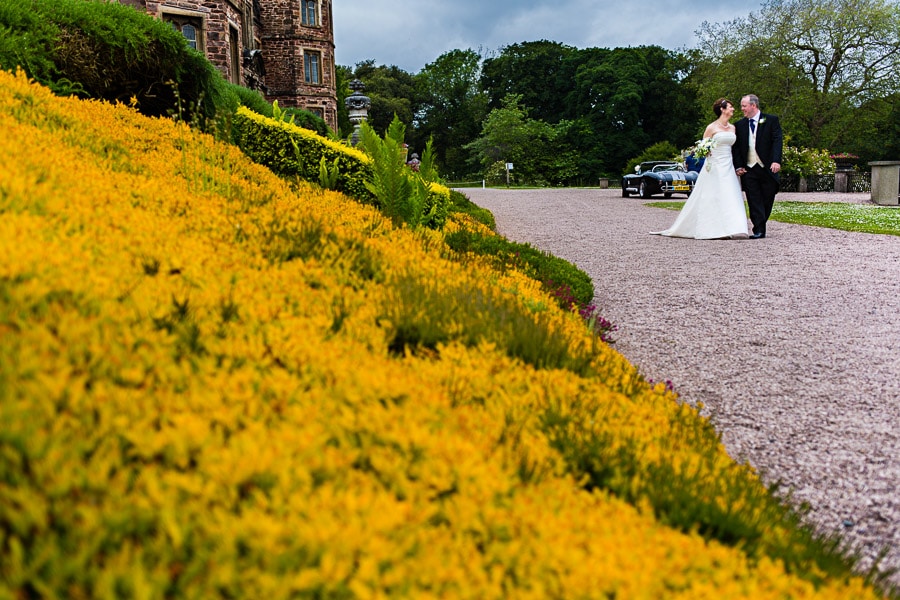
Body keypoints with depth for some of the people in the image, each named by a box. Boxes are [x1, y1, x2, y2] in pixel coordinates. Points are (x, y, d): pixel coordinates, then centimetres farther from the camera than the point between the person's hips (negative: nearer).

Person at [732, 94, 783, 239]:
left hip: (768, 168, -1)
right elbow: (735, 147, 11)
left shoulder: (771, 120, 3)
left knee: (768, 199, 5)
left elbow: (777, 141, -6)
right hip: (749, 169, 2)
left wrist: (776, 161, -19)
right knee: (754, 201, -4)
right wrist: (738, 166, 0)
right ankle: (759, 230, -4)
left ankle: (760, 225, 22)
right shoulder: (740, 125, 11)